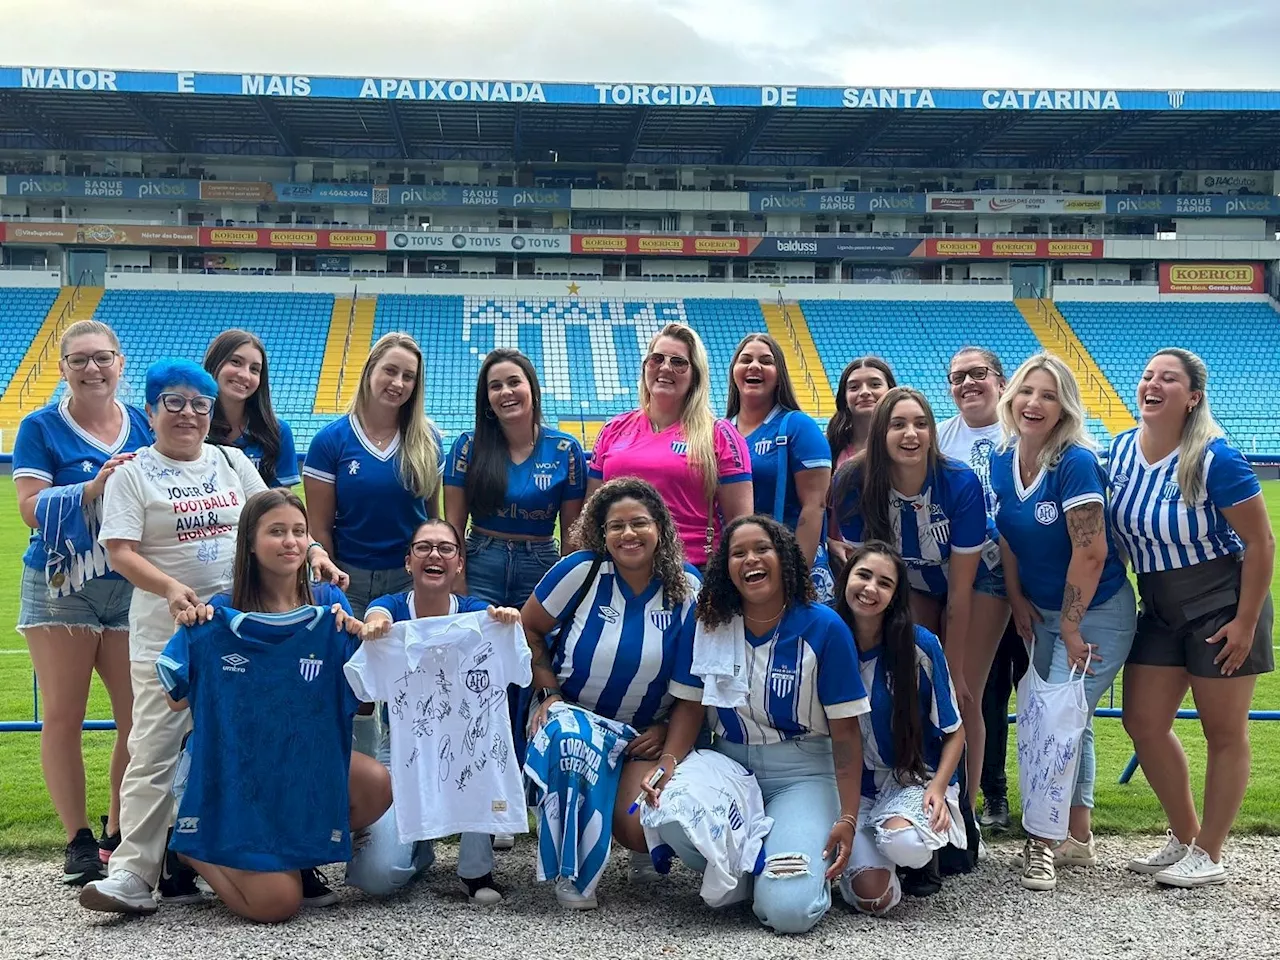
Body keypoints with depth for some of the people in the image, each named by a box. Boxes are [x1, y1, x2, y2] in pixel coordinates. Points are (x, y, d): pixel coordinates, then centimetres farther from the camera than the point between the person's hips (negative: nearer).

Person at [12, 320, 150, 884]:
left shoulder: (144, 426, 8)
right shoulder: (41, 428, 0)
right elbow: (31, 508, -11)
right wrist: (94, 486, -23)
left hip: (134, 588, 3)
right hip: (60, 588, -2)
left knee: (140, 715, -1)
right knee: (63, 716, 0)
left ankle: (119, 832, 14)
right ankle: (78, 840, 10)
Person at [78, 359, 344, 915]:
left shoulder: (231, 462, 13)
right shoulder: (133, 473, 0)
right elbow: (120, 552, -9)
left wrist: (312, 550, -3)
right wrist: (171, 588, -26)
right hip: (167, 632, -4)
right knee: (154, 749, -7)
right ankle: (133, 873, -6)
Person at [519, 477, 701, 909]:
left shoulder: (686, 587, -6)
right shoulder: (582, 571, -10)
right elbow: (528, 629, 0)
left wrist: (670, 729, -8)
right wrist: (549, 692, -9)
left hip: (647, 734, 0)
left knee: (639, 830, -23)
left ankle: (645, 846, 22)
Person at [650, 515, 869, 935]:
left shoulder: (824, 628, -10)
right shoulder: (709, 624, 0)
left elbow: (845, 732, -8)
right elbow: (691, 706, 5)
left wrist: (848, 818, -13)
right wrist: (668, 762, -15)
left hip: (803, 773, -3)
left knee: (787, 909, -24)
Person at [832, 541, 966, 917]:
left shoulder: (920, 646, -10)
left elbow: (954, 731, -1)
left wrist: (938, 788, -17)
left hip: (914, 778, -1)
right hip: (852, 786, 1)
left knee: (902, 842, -36)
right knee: (872, 896, -21)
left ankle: (926, 853, 2)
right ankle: (865, 845, 14)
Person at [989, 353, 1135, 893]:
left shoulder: (1076, 462, -24)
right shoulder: (1004, 460, -2)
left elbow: (1091, 553, -25)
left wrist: (1070, 630, -19)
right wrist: (1018, 602, 5)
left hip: (1097, 612, -7)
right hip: (1046, 612, 7)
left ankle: (1043, 843, 0)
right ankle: (1079, 840, 27)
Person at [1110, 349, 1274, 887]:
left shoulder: (1215, 459, -21)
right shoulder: (1121, 450, -2)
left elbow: (1261, 542, -16)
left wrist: (1246, 623, -16)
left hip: (1223, 606, -7)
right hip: (1160, 610, 7)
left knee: (1224, 732, 4)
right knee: (1143, 723, 8)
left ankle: (1209, 855, 17)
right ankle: (1184, 838, 27)